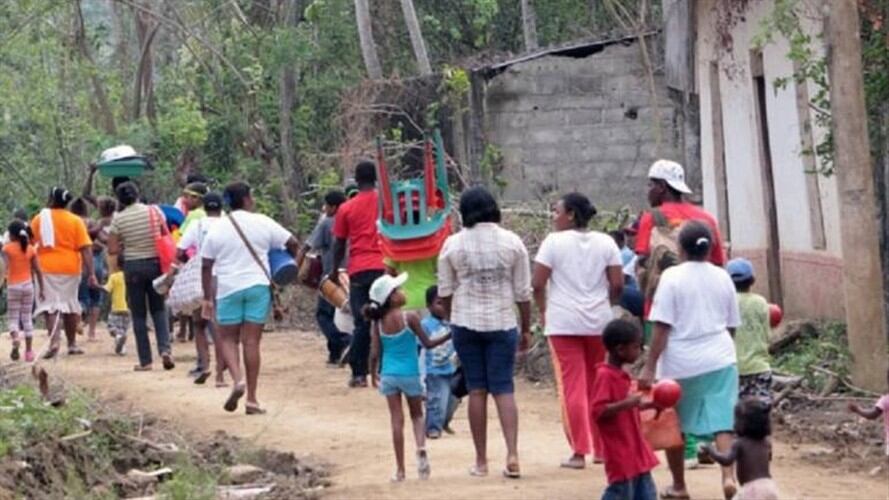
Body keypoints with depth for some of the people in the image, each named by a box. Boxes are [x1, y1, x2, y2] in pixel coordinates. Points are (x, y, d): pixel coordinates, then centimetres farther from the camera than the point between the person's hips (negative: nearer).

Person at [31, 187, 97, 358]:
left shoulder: (39, 219, 0)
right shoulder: (75, 221, 0)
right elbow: (85, 249, -5)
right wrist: (91, 274, -5)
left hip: (46, 267, -1)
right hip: (70, 267, 1)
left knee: (49, 304, -3)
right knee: (70, 305, 14)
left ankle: (54, 339, -25)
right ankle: (72, 344, 21)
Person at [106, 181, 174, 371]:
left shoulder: (118, 219, -7)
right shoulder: (154, 211, -4)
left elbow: (112, 250, -6)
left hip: (133, 266, -1)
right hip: (155, 263, 1)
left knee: (139, 314, 7)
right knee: (158, 309, 13)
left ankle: (145, 361, 7)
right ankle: (165, 348, -8)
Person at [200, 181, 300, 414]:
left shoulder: (217, 229, 1)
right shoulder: (262, 223, -1)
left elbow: (206, 266, 2)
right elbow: (293, 244, 1)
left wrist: (207, 298, 7)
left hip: (228, 289, 0)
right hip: (258, 286, 0)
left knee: (228, 338, 12)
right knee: (252, 341, 2)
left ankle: (238, 379, -14)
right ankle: (252, 399, 2)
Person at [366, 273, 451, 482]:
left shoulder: (378, 322, -2)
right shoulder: (409, 318, -12)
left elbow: (375, 353, 0)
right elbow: (427, 343, -7)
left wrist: (373, 374, 16)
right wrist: (449, 336, 5)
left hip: (388, 376, 2)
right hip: (410, 374, -2)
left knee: (397, 420, 6)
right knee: (417, 415, 17)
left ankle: (400, 469, 6)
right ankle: (421, 447, -12)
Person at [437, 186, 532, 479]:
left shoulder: (453, 244, -2)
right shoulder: (512, 242, -2)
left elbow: (445, 292, 4)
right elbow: (523, 292, 1)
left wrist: (452, 320, 20)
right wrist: (526, 329, 10)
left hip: (466, 322, 0)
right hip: (502, 323, 0)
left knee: (476, 390, 6)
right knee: (503, 388, 3)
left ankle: (481, 461, 9)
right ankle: (512, 454, -12)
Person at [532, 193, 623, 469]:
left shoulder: (554, 241, -5)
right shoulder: (605, 242, 4)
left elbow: (537, 283, -8)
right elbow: (617, 284, 0)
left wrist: (543, 311, 7)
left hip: (563, 323, -3)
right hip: (599, 322, 4)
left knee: (572, 386, -1)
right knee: (598, 386, 13)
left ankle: (579, 452, -3)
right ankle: (602, 448, 18)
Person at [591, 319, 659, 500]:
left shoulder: (620, 375, 13)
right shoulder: (605, 376, -18)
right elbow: (597, 411, -26)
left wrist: (649, 405, 15)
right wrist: (625, 404, -33)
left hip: (635, 450, 10)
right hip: (620, 453, -10)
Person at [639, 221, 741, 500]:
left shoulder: (672, 277, -8)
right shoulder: (722, 277, 6)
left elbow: (662, 327, -12)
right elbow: (731, 324, 13)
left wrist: (650, 367, -11)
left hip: (681, 362, -3)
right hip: (720, 359, 3)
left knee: (674, 425, 13)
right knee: (722, 422, -1)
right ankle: (728, 476, -20)